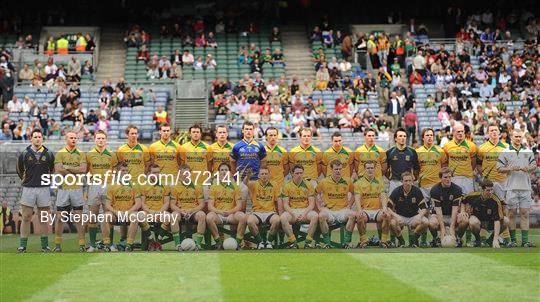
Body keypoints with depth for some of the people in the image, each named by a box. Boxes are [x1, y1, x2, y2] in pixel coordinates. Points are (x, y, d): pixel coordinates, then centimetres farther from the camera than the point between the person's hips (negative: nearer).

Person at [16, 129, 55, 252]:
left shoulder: (49, 154, 4)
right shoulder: (24, 154, 2)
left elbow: (53, 169, 16)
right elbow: (19, 170, 16)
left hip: (44, 189, 1)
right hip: (28, 189, -1)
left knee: (43, 218, 5)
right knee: (26, 218, -1)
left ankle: (45, 245, 11)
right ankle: (23, 245, 3)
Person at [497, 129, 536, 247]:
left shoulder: (528, 151, 11)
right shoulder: (505, 152, 4)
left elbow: (534, 165, 10)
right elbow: (499, 168, 1)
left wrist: (527, 168, -11)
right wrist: (511, 168, -14)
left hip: (525, 187, 2)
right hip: (511, 187, -2)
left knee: (524, 213, 1)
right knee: (512, 213, -1)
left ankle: (525, 240, 2)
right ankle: (512, 240, 5)